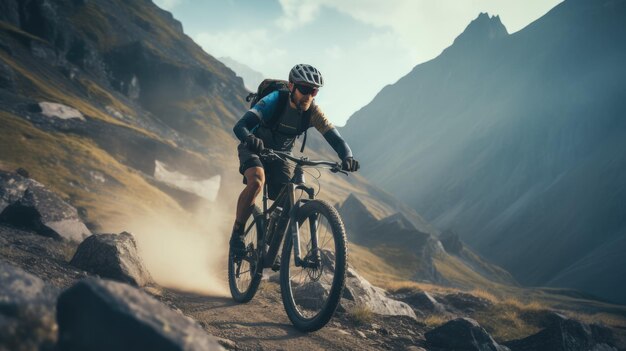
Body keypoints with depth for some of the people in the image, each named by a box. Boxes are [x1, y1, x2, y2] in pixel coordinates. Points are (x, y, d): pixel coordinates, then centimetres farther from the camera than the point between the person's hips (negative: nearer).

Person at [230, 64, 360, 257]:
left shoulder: (313, 112, -19)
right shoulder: (275, 101, -30)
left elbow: (335, 138, -26)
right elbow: (239, 126, -40)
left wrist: (347, 157, -48)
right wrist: (250, 139, -64)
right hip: (253, 149, -4)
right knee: (256, 181, -33)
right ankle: (237, 233, -17)